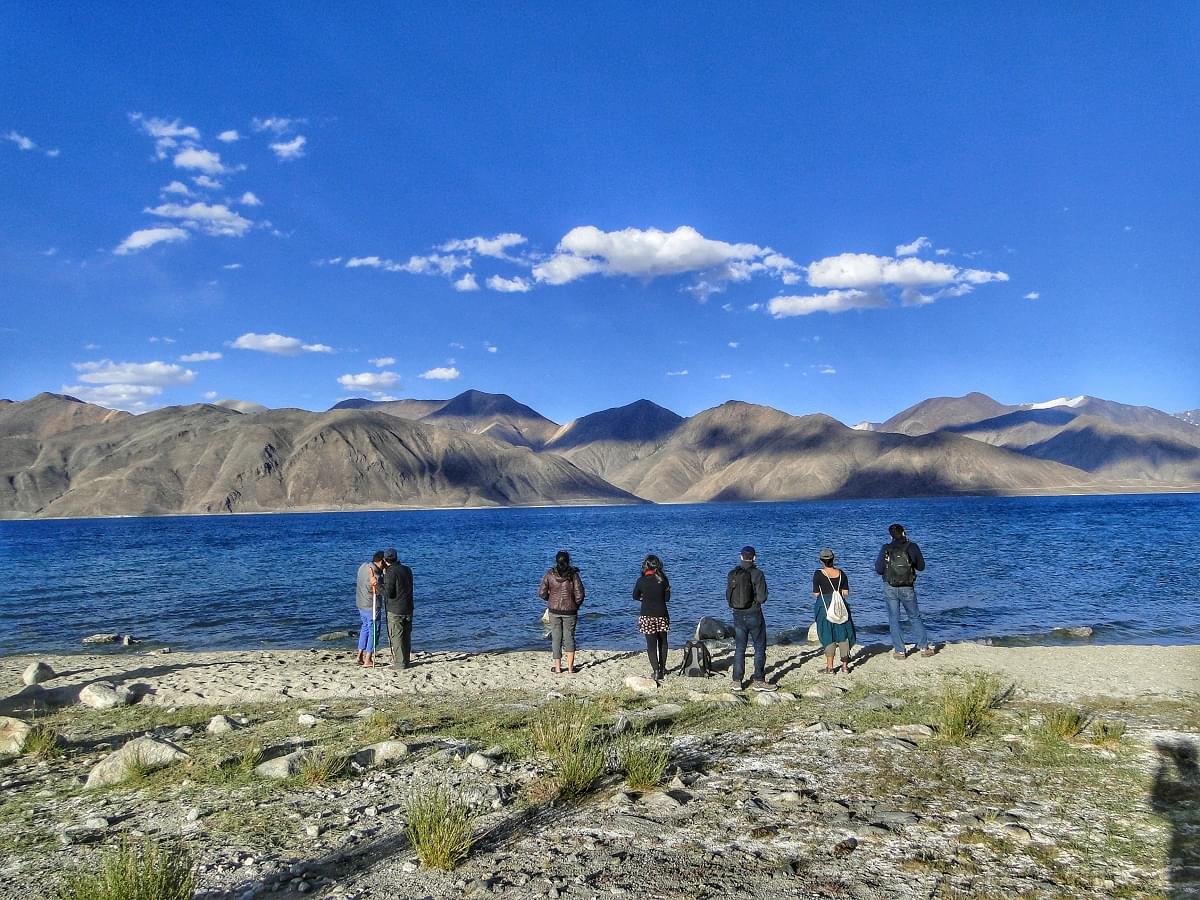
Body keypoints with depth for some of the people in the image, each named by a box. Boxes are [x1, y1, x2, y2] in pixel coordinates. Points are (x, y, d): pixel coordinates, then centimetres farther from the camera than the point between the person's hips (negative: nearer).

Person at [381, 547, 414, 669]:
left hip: (395, 610, -7)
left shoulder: (390, 573, -15)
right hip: (408, 609, 7)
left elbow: (388, 593, -19)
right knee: (406, 636, 14)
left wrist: (384, 576, -8)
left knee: (396, 636, 0)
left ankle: (400, 662, 1)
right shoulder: (407, 570, 8)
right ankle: (406, 661, 20)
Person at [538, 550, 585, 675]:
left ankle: (558, 668, 14)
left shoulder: (550, 574, -7)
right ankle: (570, 668, 9)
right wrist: (576, 605, 8)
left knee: (556, 638, 11)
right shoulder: (573, 575, -11)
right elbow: (579, 595, -11)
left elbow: (542, 593, -6)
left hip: (554, 610, 1)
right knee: (569, 637, 11)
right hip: (570, 611, -1)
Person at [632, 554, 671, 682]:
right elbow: (667, 598, 1)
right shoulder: (663, 580, -5)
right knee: (662, 642, 19)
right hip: (662, 615, 2)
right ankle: (662, 669, 27)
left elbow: (635, 597, 6)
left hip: (647, 616, -2)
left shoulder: (641, 581, -7)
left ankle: (656, 670, -5)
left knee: (651, 643, 2)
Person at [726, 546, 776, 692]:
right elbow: (762, 597, -15)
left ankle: (737, 681, 11)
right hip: (754, 614, -4)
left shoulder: (732, 573, 0)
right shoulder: (757, 573, -13)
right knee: (760, 648, 8)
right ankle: (758, 681, 8)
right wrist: (755, 599, 6)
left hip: (738, 615, 4)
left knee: (739, 648, 11)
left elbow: (728, 596, 6)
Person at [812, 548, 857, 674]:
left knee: (828, 637, 4)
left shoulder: (818, 574, -9)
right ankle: (845, 665, 16)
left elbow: (816, 594, -6)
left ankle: (830, 667, 5)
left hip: (824, 606, -3)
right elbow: (846, 593, 2)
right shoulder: (841, 573, 0)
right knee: (843, 635, 12)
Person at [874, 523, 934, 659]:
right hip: (908, 588, 0)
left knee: (894, 619, 8)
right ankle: (924, 647, 16)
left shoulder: (885, 549, -4)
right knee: (915, 617, 15)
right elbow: (921, 567, 4)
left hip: (890, 588, 0)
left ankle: (900, 650, 7)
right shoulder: (912, 546, -4)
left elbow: (878, 570, -5)